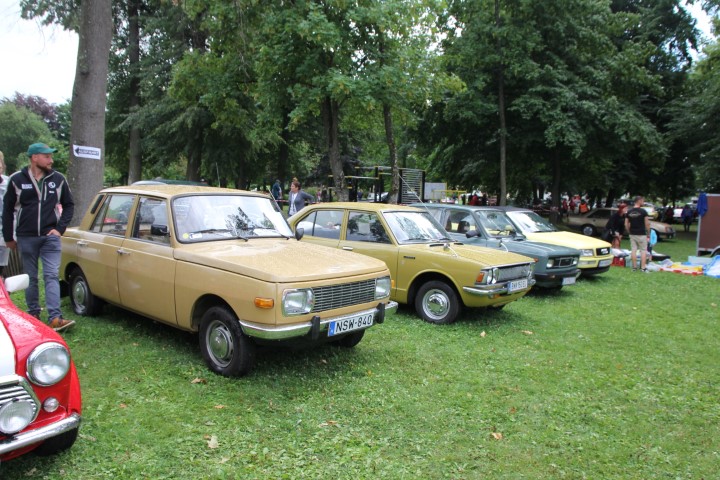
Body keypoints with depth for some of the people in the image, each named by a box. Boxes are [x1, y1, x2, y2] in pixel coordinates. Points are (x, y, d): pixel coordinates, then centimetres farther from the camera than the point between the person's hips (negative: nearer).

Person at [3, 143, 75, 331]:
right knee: (30, 278, 10)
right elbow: (8, 209, 6)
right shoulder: (17, 179, -1)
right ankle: (33, 314, 23)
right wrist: (8, 237, 7)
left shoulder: (58, 179, 2)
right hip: (26, 238, 0)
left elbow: (69, 205, 11)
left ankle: (55, 318, -12)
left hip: (50, 237, 0)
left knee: (52, 276, -7)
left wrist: (60, 228, 1)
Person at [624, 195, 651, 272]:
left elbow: (626, 224, 5)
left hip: (632, 234, 4)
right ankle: (643, 267, -1)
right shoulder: (643, 211, -10)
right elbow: (647, 224, -10)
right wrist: (648, 233, 1)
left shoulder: (629, 212, 5)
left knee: (633, 250, 6)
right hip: (641, 234, -4)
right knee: (643, 250, 2)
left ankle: (634, 267, 8)